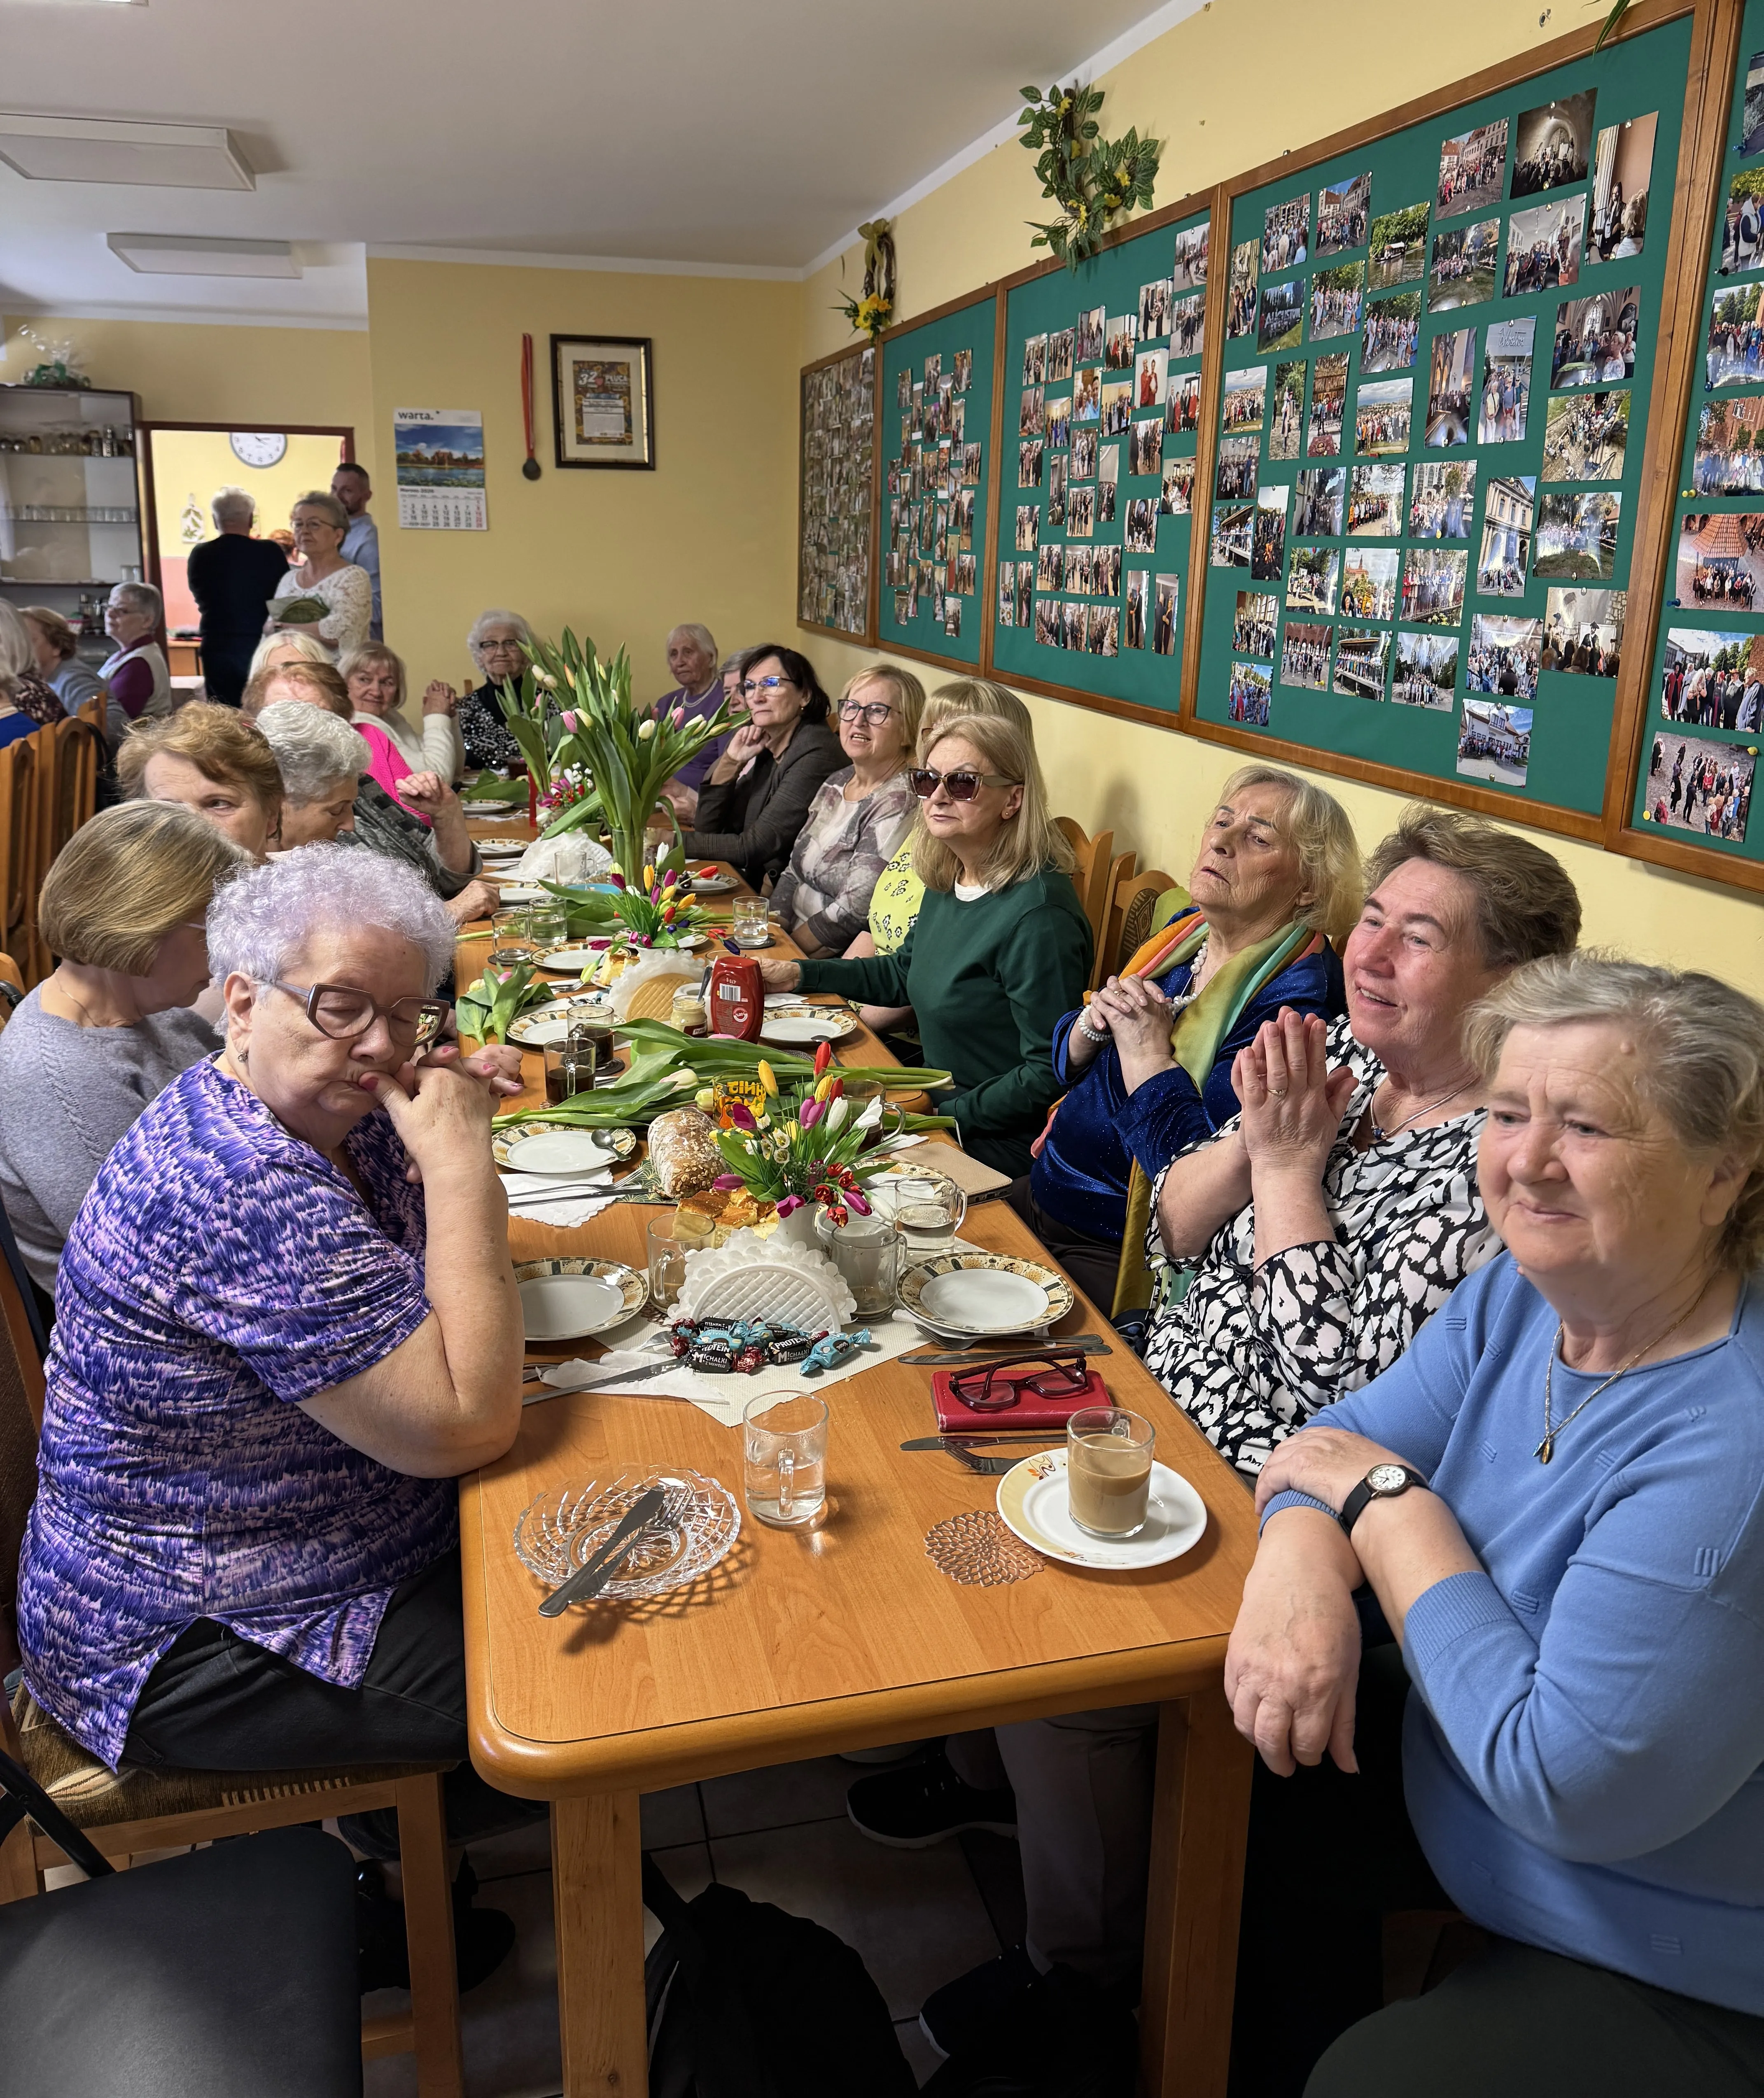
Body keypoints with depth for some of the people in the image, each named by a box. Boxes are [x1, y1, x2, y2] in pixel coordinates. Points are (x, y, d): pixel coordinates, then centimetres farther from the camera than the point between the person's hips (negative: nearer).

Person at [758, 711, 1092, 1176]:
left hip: (1002, 1145, -8)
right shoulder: (947, 880, 3)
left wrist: (936, 1117, -20)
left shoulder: (1037, 915, -25)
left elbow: (1050, 1074, -23)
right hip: (936, 1104, 8)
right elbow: (904, 972, 23)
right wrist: (801, 974, 14)